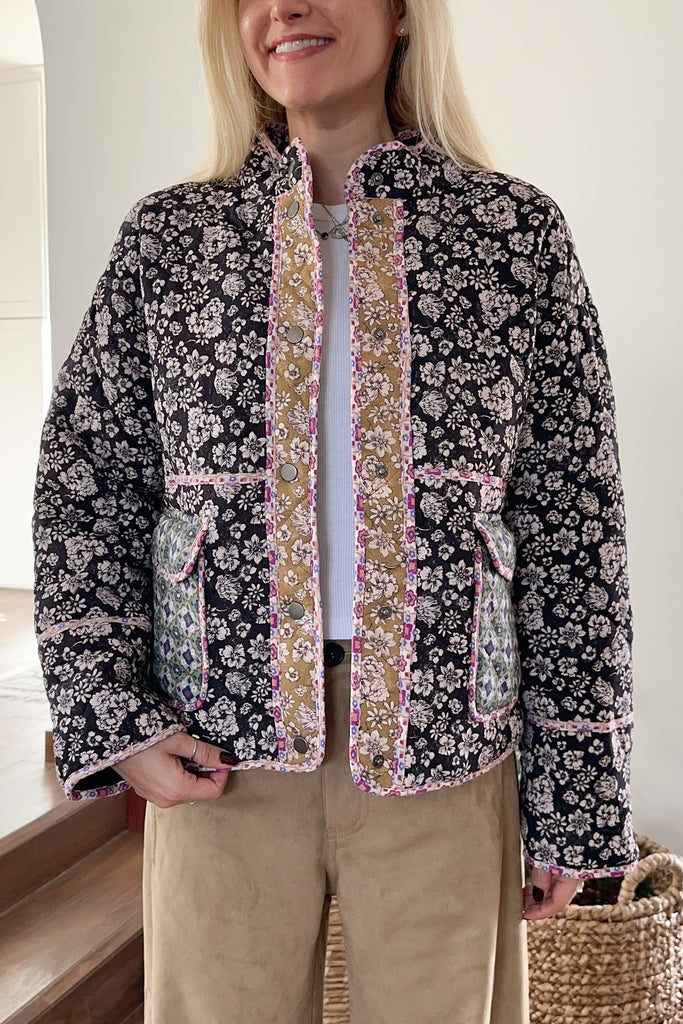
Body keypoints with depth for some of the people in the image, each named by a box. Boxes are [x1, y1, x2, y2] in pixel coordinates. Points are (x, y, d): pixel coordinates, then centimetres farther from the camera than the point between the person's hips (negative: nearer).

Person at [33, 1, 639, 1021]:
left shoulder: (516, 228, 1)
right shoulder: (167, 235, 5)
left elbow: (572, 521, 0)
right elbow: (84, 482, 7)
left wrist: (576, 796, -1)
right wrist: (111, 715, -4)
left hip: (443, 740, 0)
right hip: (220, 752, 1)